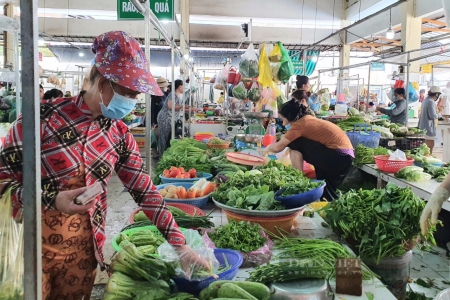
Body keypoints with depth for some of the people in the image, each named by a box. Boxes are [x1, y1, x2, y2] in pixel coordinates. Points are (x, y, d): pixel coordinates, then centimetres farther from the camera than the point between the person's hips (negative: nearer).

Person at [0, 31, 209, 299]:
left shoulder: (120, 135, -1)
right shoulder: (44, 116, -14)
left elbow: (146, 192, 1)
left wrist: (179, 245, -3)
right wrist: (50, 199, -24)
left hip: (84, 250, 4)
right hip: (30, 246, -3)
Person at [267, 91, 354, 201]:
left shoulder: (299, 124, -9)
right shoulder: (308, 119, 17)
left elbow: (278, 147, -1)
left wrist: (268, 148, 19)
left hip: (337, 156, -9)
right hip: (346, 155, 9)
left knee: (295, 145, -2)